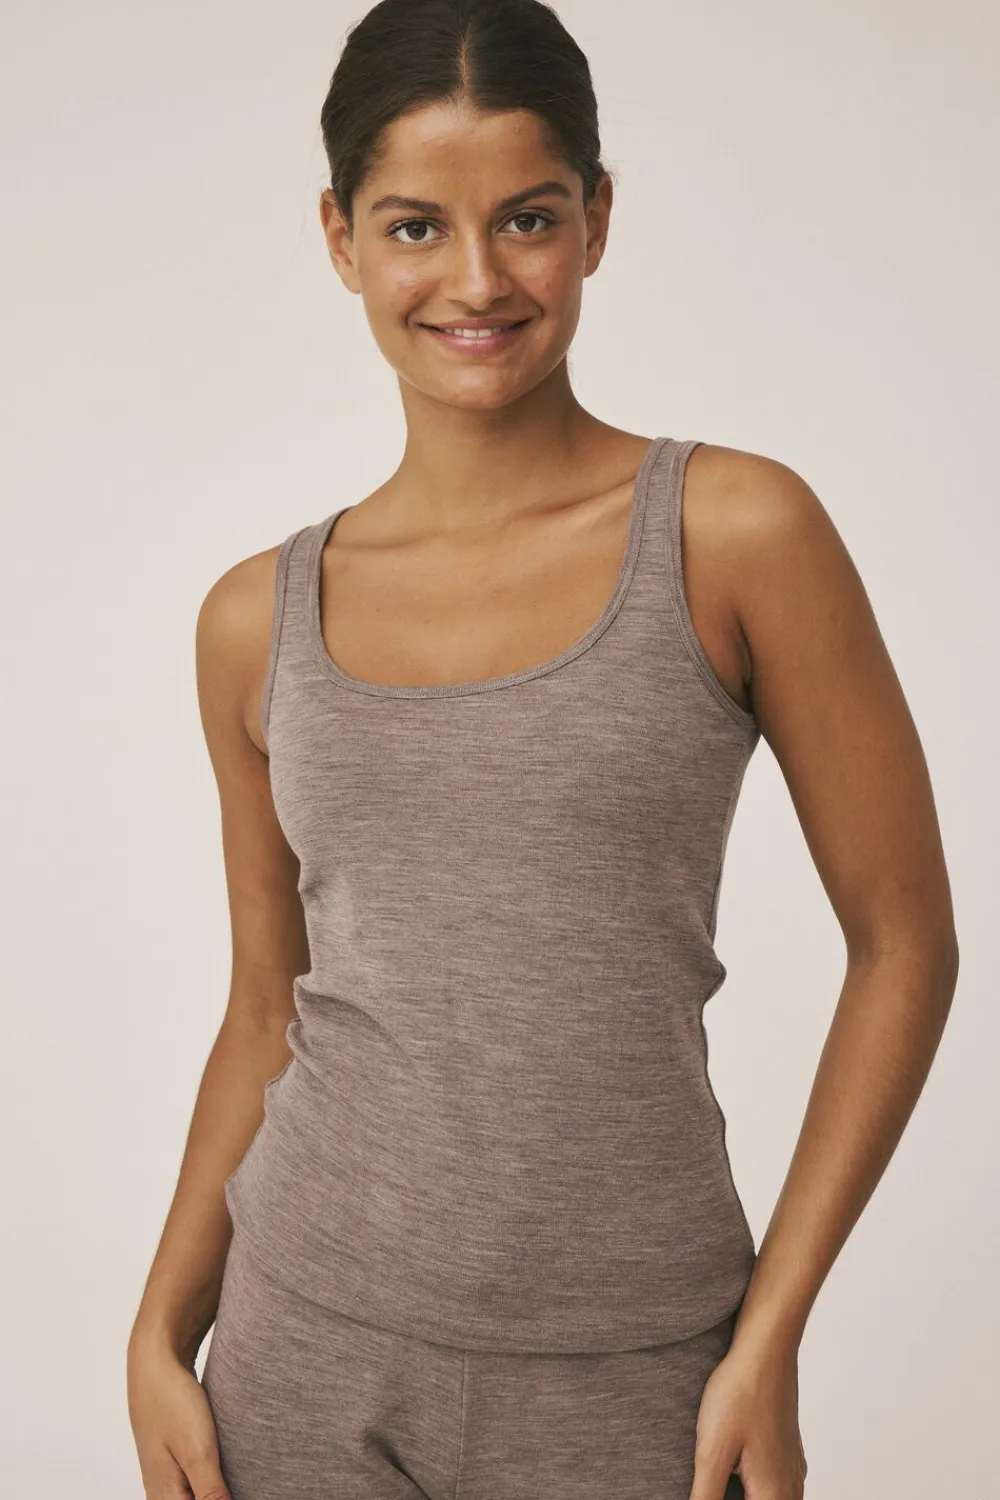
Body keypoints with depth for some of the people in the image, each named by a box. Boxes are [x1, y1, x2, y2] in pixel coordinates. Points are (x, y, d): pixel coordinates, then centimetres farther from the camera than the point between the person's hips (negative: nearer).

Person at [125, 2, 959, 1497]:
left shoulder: (735, 534, -8)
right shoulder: (259, 620, 2)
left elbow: (904, 943, -5)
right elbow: (267, 1012, 10)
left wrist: (768, 1340, -7)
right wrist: (160, 1337, 2)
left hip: (619, 1372, -2)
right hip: (305, 1344, 3)